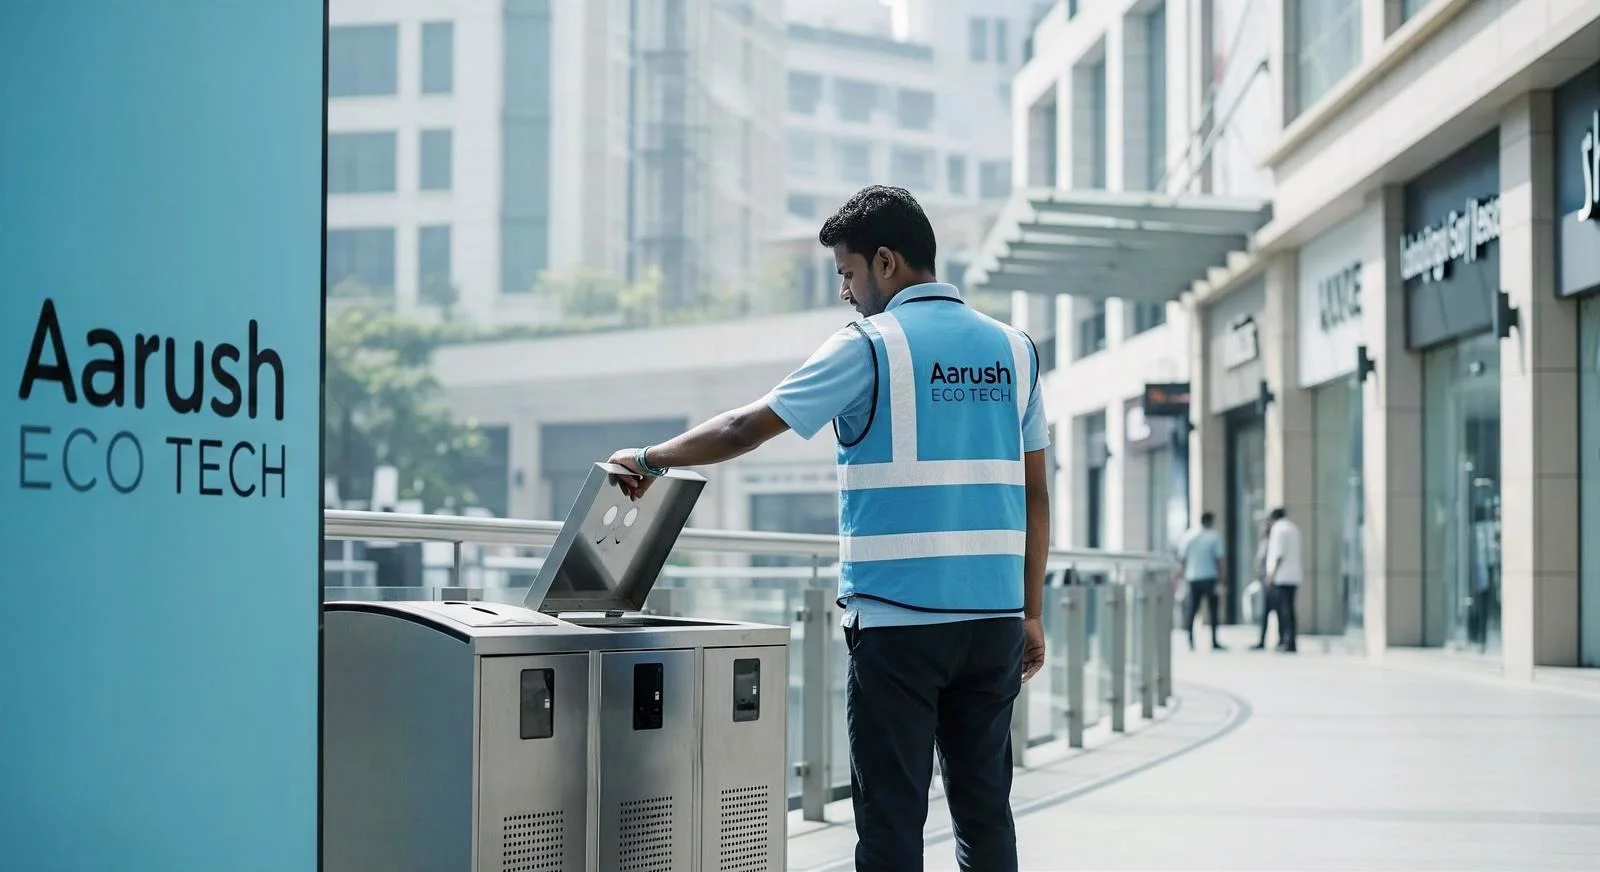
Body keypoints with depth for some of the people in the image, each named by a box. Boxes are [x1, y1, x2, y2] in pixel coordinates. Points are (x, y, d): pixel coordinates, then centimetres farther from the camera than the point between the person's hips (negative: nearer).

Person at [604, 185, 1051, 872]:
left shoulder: (870, 346, -4)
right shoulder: (1013, 349, 10)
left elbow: (745, 430, -1)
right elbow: (1035, 496, 10)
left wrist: (648, 460, 13)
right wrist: (1031, 615, 15)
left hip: (898, 618, -5)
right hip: (996, 615, 5)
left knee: (892, 815, 1)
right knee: (984, 808, 10)